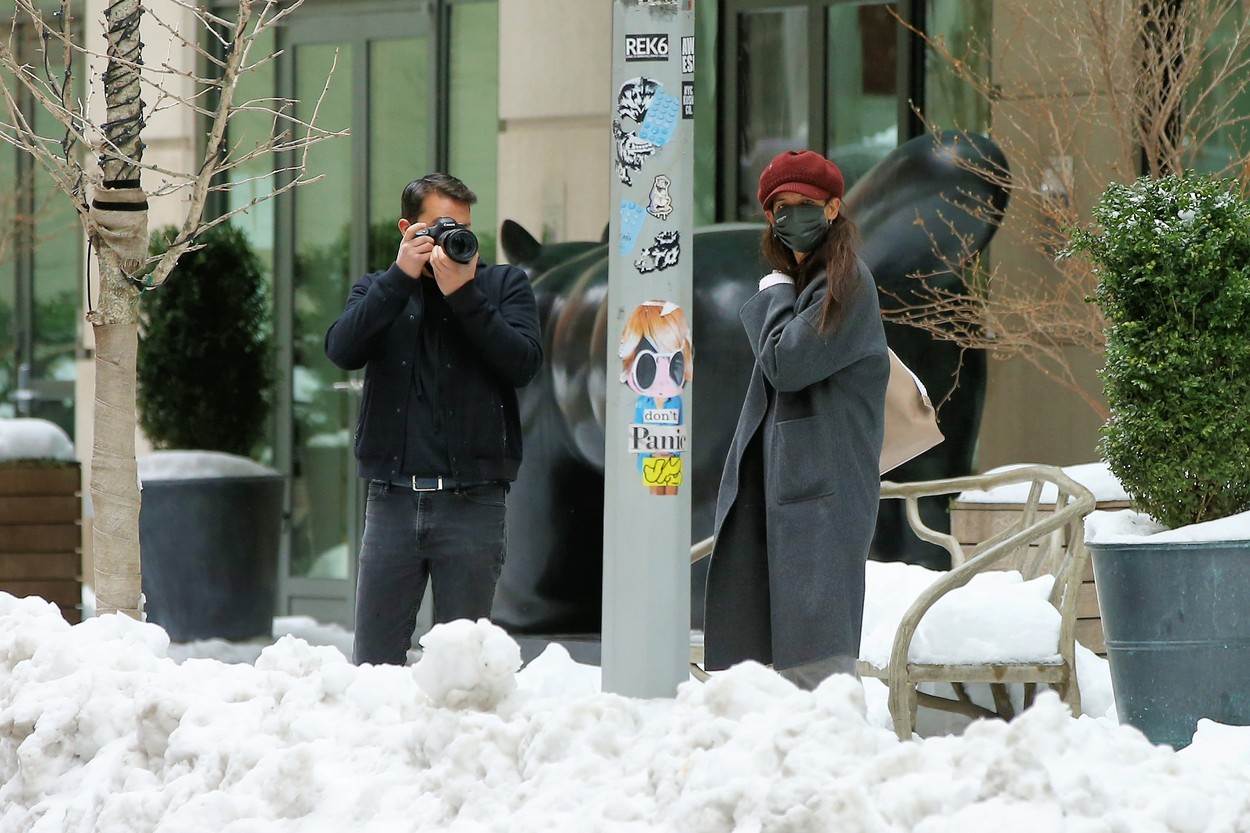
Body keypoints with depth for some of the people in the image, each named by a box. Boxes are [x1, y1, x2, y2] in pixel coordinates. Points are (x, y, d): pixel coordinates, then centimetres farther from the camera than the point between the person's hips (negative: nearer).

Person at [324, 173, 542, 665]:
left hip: (472, 503, -1)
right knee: (374, 661, -1)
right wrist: (402, 275, -10)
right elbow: (342, 349, -6)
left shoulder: (504, 286, 10)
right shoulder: (377, 290, 14)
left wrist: (462, 293, -10)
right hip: (392, 499, 1)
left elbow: (524, 363, -6)